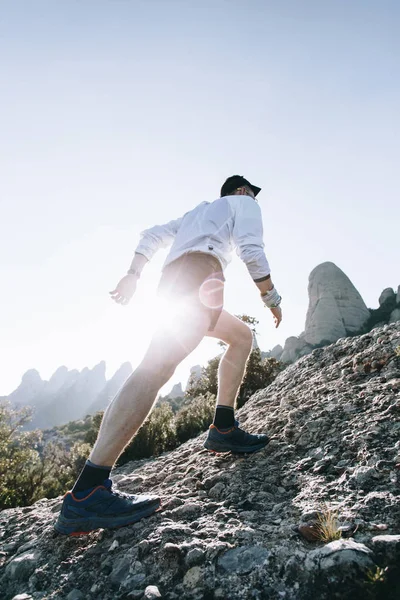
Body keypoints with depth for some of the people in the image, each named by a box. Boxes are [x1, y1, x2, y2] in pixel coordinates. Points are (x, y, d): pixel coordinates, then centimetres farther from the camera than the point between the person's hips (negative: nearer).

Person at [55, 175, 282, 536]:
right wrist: (272, 298, 8)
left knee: (243, 336, 23)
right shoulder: (244, 204, 19)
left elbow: (153, 236, 28)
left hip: (171, 281, 9)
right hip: (200, 273, -9)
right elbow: (252, 251, 1)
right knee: (158, 367, -24)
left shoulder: (199, 212, 39)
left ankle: (224, 429, 12)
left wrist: (133, 275, 21)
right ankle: (86, 493, -32)